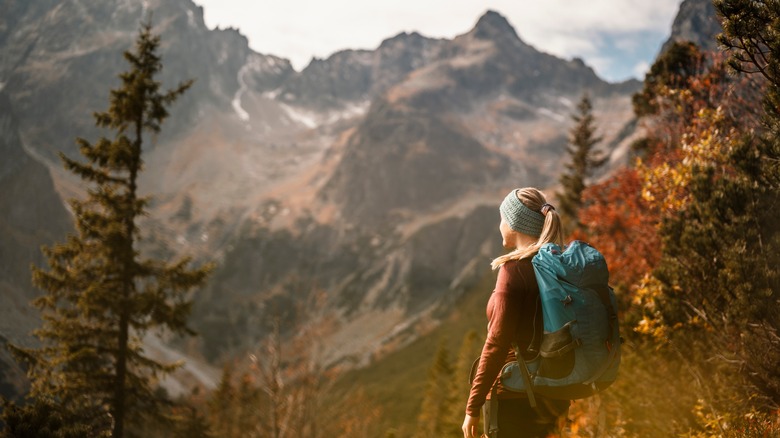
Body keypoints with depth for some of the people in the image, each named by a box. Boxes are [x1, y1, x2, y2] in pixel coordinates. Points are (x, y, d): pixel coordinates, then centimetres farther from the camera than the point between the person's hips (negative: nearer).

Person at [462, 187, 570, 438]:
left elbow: (498, 342, -18)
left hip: (513, 397, -8)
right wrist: (560, 403, 22)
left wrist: (472, 407, -13)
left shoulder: (514, 269, -15)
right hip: (548, 396, 8)